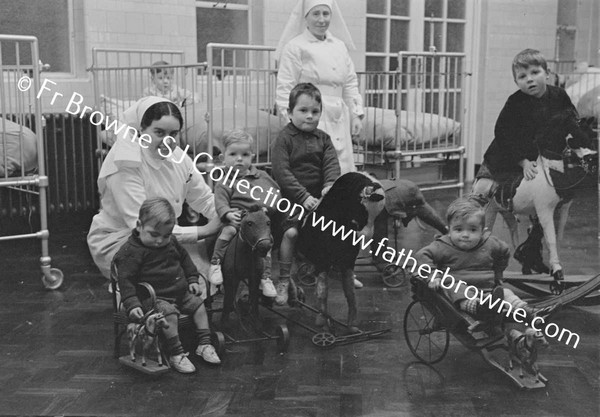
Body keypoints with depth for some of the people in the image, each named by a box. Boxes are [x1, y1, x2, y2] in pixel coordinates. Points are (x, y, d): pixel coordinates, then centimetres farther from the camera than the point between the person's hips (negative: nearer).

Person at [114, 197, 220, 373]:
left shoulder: (171, 242, 7)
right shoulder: (131, 251, -16)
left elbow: (184, 258, 24)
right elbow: (125, 280, -19)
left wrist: (192, 279, 16)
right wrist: (132, 305, -27)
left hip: (180, 292, 8)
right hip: (153, 298, -8)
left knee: (198, 304, 1)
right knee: (168, 312, -31)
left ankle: (204, 344, 12)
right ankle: (175, 354, -21)